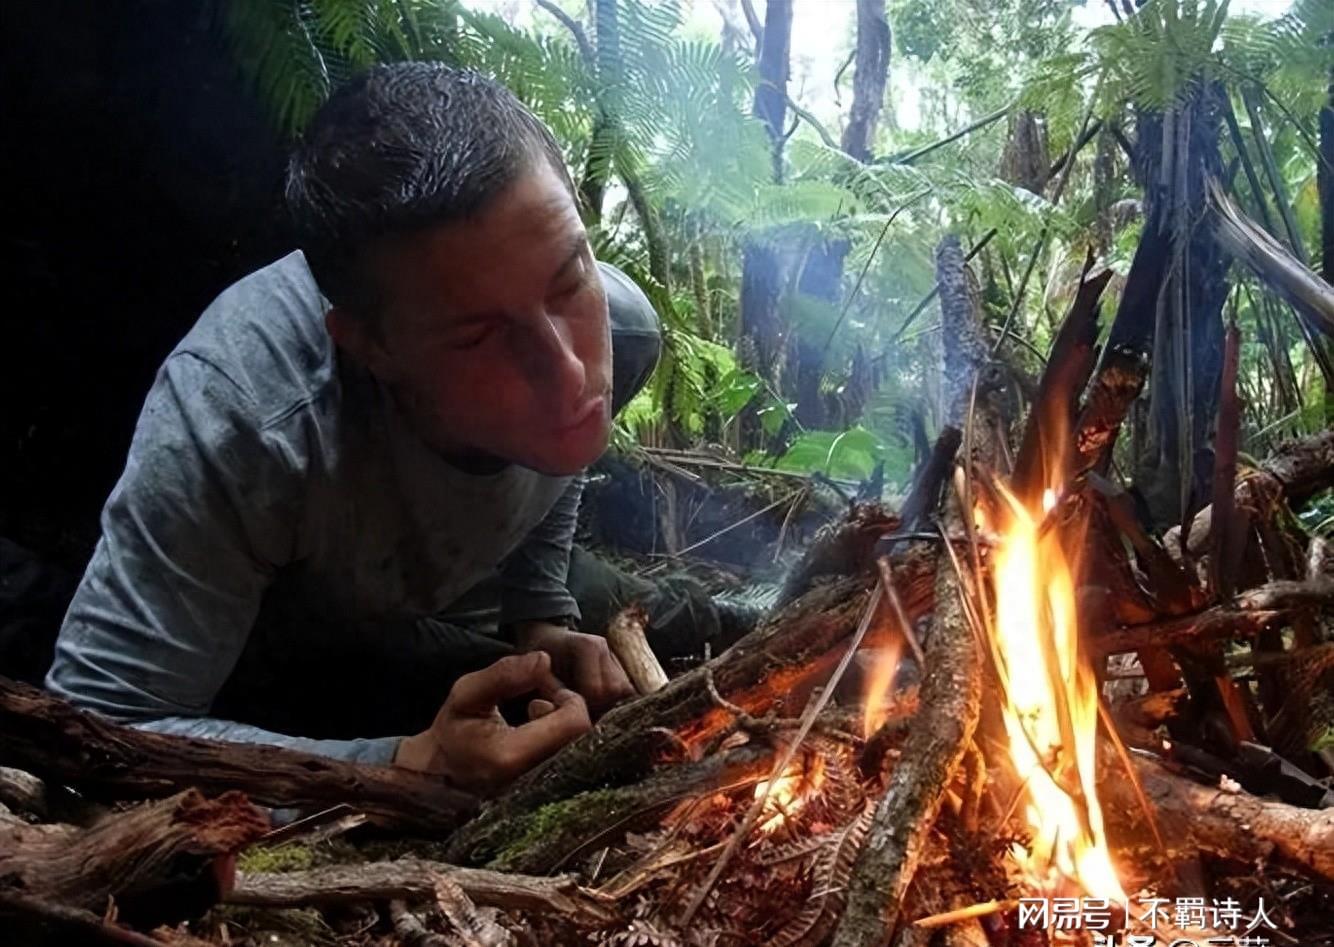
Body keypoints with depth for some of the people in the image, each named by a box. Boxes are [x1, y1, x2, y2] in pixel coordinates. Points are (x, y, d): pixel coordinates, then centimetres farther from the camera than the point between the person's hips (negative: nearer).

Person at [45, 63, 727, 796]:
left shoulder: (621, 329, -23)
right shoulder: (237, 419, -40)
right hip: (245, 682, -5)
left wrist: (543, 622, -10)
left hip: (404, 635, 5)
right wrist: (412, 766, -42)